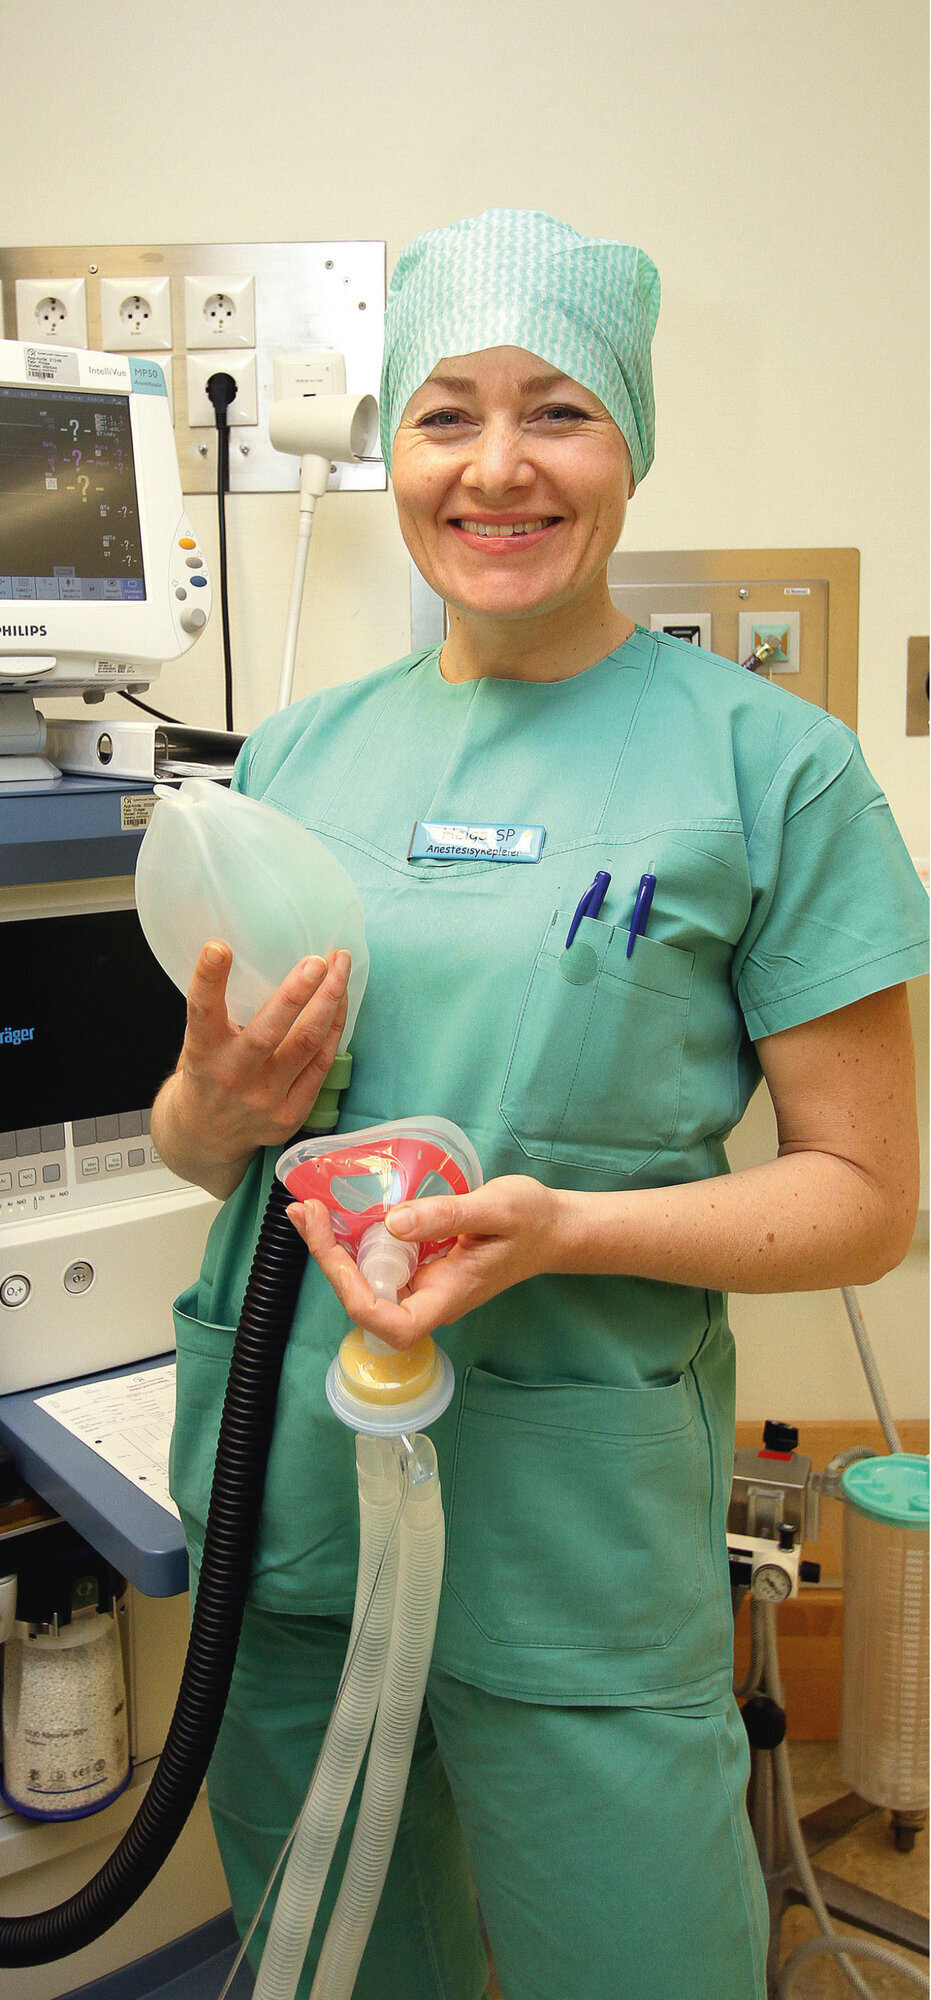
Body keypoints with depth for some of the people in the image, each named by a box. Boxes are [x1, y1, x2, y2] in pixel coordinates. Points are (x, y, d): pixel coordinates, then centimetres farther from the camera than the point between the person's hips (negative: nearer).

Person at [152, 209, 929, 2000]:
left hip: (576, 1535, -4)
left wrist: (560, 1224, -22)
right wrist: (223, 1109, -10)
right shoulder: (297, 754, 6)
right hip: (277, 1491, 4)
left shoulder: (768, 763, -7)